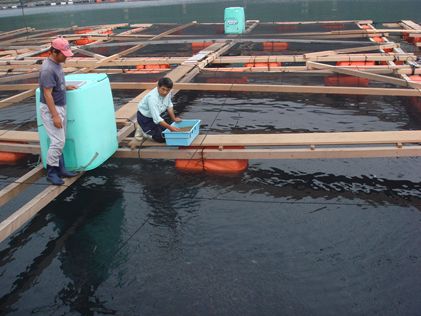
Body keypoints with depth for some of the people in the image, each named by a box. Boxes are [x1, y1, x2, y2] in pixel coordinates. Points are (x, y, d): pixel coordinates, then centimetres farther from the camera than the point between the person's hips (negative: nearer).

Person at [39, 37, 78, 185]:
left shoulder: (57, 64, 7)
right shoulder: (48, 69, -22)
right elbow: (47, 94, -24)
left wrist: (65, 87, 10)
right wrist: (55, 116, -25)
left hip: (60, 107, 9)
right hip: (51, 109, -9)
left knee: (60, 141, 13)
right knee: (58, 141, -7)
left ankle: (60, 169, 23)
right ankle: (51, 172, 5)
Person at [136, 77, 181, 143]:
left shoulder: (167, 93, -15)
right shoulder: (152, 98, -36)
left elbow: (169, 106, 5)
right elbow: (156, 118, -36)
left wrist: (174, 119, 4)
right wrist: (170, 127, -36)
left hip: (157, 115, 8)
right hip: (144, 117, -8)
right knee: (161, 138, -14)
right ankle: (144, 131, 9)